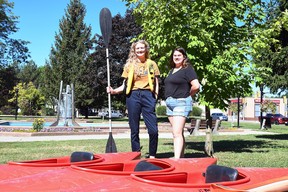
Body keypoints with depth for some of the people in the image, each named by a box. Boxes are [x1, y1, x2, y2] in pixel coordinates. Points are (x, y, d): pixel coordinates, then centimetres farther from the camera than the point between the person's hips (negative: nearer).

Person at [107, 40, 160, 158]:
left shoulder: (152, 64, 12)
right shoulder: (129, 65, 12)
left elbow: (156, 83, 12)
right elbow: (125, 85, 10)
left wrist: (155, 96, -1)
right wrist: (114, 91, -6)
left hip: (148, 96, -1)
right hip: (133, 96, 1)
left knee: (153, 130, -8)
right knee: (134, 130, 4)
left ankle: (152, 156, 7)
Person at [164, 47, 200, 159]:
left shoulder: (187, 69, -6)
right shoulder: (171, 70, 18)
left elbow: (196, 86, -14)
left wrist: (187, 95, 0)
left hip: (181, 103, -8)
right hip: (169, 103, 8)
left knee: (177, 133, -16)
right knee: (179, 133, 11)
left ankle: (176, 158, -19)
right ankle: (181, 157, 18)